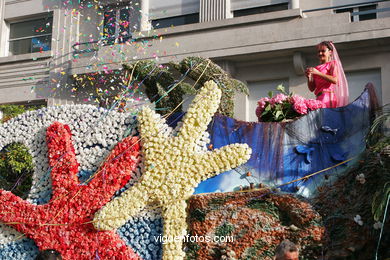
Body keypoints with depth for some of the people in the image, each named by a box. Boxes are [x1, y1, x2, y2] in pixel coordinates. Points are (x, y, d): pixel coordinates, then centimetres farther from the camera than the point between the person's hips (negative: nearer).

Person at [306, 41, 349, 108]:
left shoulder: (332, 64, 8)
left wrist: (318, 73, -12)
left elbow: (335, 80, -11)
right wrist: (309, 77, 0)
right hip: (319, 97, 5)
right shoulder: (317, 68, 19)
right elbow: (312, 88, 18)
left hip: (328, 97, -5)